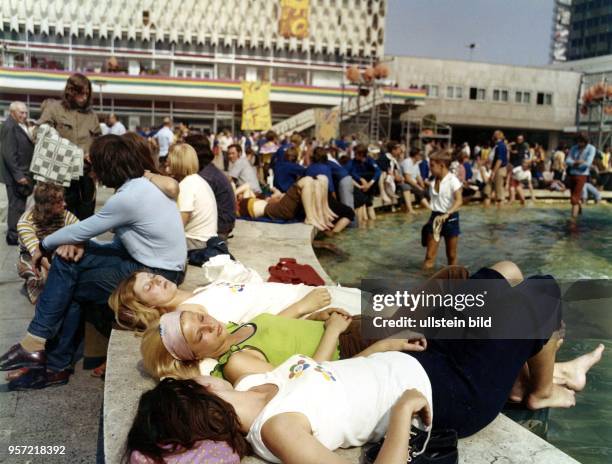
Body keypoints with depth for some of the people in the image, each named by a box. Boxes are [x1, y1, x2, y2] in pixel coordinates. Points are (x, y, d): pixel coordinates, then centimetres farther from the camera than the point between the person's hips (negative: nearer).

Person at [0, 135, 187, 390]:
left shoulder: (129, 197, -22)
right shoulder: (144, 183, 7)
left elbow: (83, 229, -9)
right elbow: (122, 238, 9)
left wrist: (44, 246, 9)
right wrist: (80, 244, -6)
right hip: (150, 260, 9)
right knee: (69, 257, 2)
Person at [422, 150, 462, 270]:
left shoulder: (452, 180, -15)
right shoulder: (433, 182, 5)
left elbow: (459, 201, -27)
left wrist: (446, 214, -39)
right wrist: (432, 217, 11)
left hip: (450, 218, -5)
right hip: (435, 217, 5)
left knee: (451, 255, 10)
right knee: (429, 255, 2)